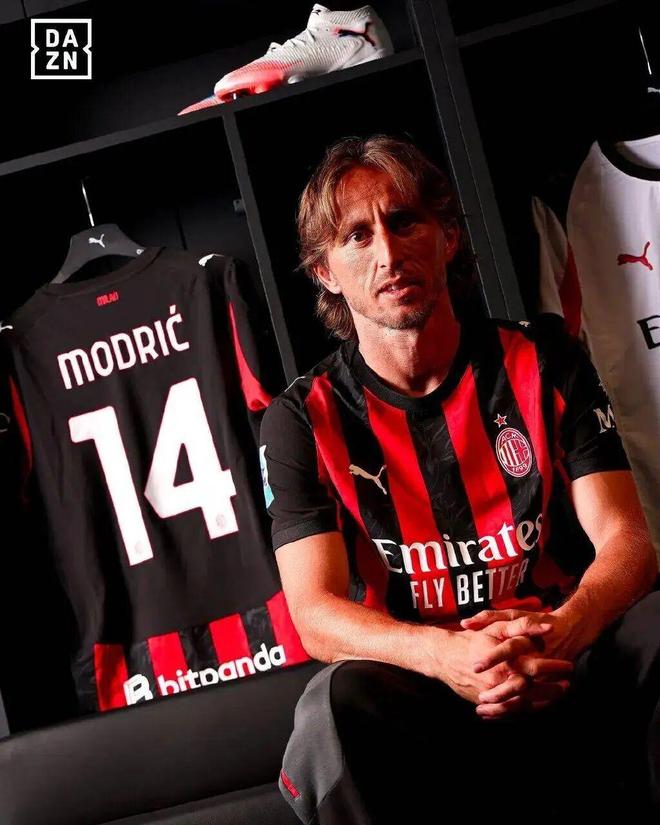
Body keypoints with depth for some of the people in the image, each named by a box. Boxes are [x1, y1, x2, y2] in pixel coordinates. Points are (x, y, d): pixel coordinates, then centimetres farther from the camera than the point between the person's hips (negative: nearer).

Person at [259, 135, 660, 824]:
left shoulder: (542, 362, 4)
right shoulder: (304, 419, 0)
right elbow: (315, 612, -10)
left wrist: (562, 631, -28)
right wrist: (447, 655, -31)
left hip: (568, 666, 2)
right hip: (426, 687, -1)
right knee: (339, 704, -35)